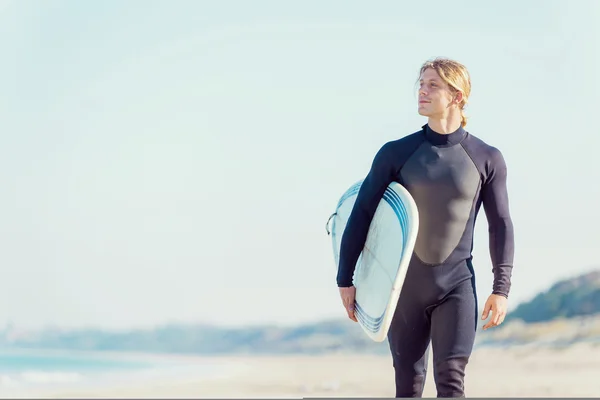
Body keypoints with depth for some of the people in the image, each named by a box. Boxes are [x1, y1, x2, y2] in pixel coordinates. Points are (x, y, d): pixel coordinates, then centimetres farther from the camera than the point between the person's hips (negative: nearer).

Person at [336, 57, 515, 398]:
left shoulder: (487, 159, -1)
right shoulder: (396, 153, -2)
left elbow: (501, 226, 4)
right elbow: (361, 215, 1)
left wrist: (501, 289, -2)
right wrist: (345, 280, -1)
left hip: (457, 286, -1)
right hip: (405, 287, 1)